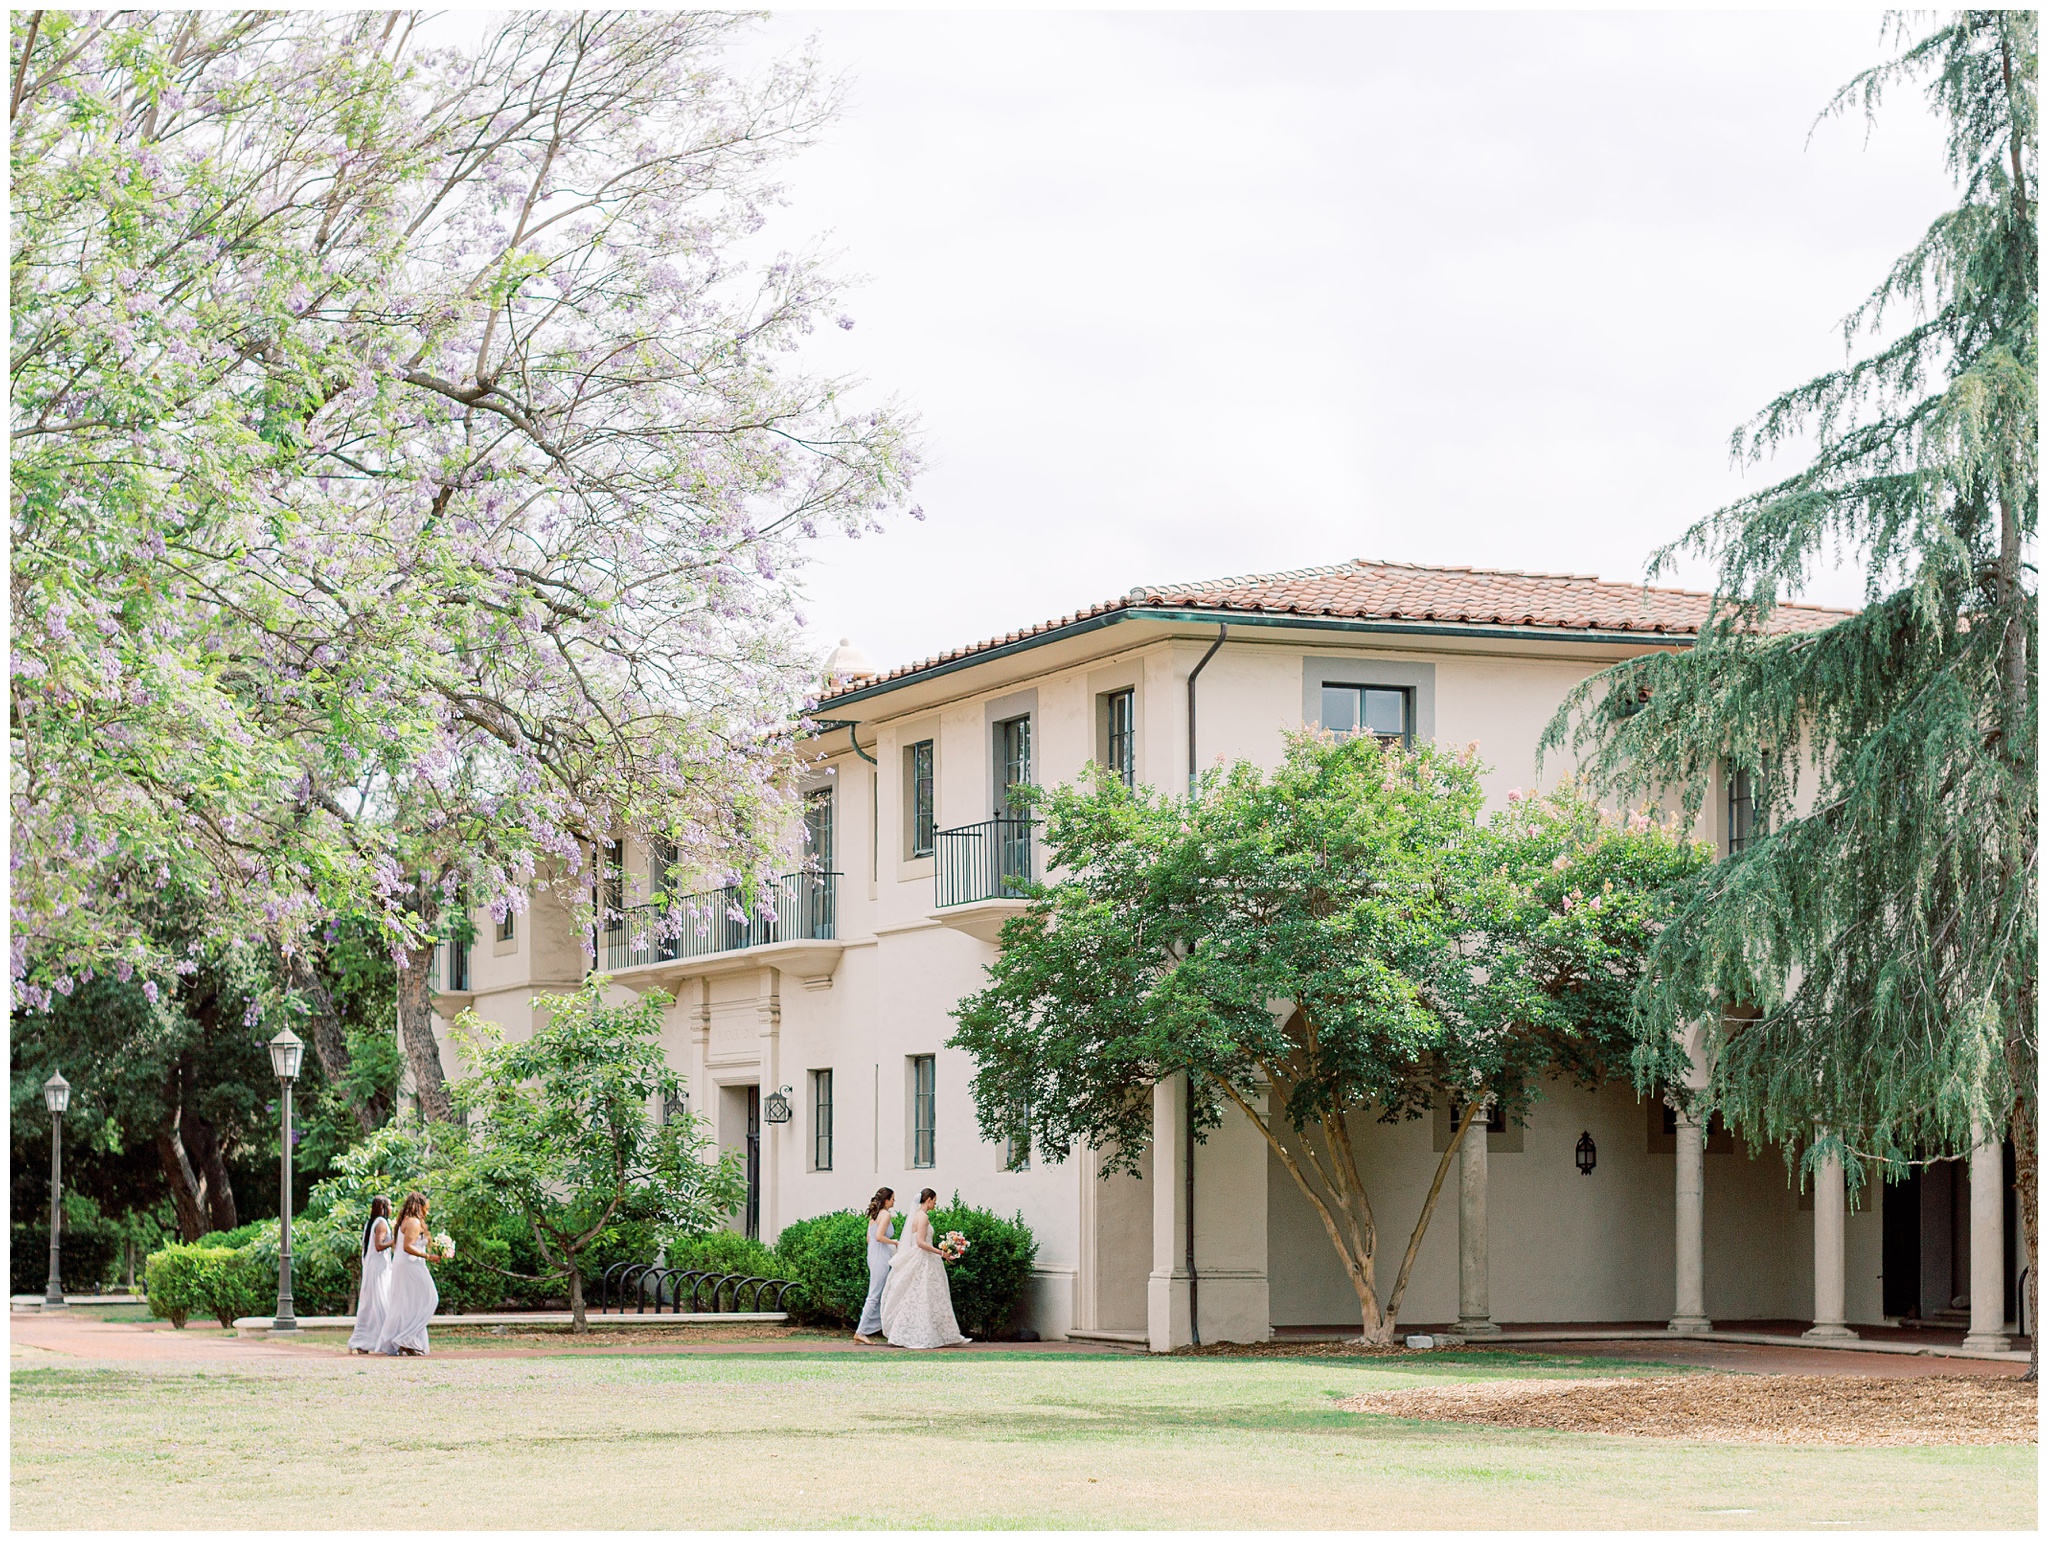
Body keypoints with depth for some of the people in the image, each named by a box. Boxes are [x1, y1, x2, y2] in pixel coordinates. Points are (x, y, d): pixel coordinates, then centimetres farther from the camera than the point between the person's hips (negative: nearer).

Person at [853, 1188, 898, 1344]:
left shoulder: (874, 1215, 14)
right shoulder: (886, 1214, -12)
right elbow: (879, 1236, -22)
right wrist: (895, 1242, -9)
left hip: (872, 1255, 9)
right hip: (881, 1257, -9)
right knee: (875, 1295, -5)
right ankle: (861, 1332, -5)